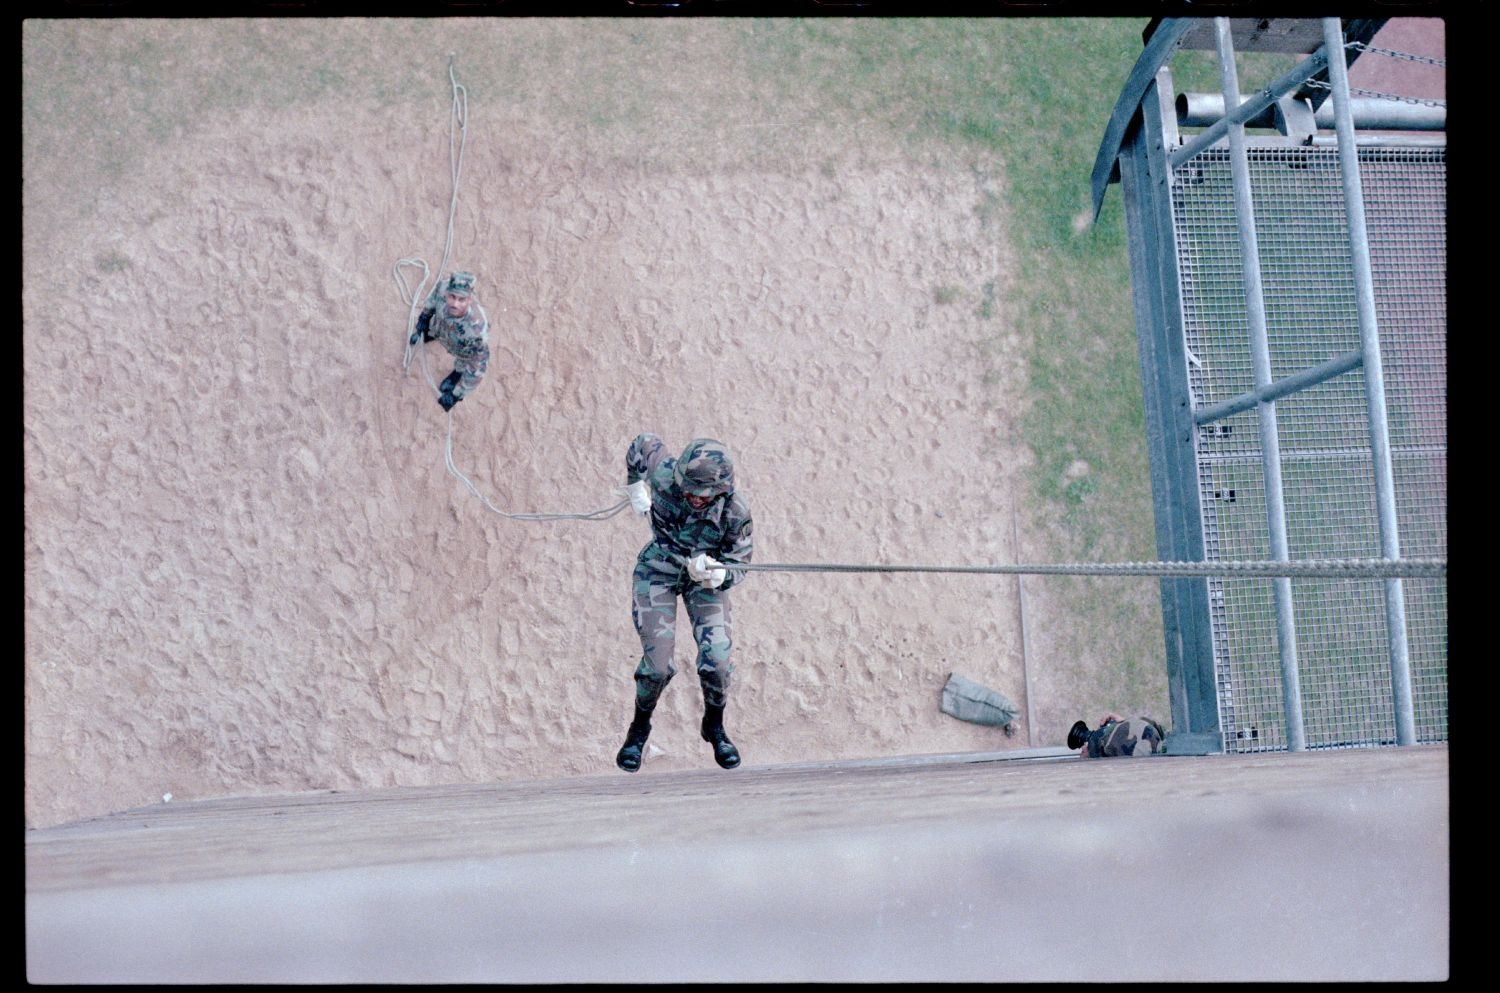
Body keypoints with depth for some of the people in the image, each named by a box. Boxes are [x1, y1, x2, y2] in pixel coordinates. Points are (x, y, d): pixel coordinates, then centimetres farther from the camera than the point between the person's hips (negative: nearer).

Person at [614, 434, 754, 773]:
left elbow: (738, 566, -15)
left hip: (706, 575, 0)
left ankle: (714, 727, 17)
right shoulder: (664, 475, -27)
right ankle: (639, 729, 18)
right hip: (658, 570, 0)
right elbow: (643, 442, -5)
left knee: (716, 659, -14)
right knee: (657, 662, -12)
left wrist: (717, 575, -38)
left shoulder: (735, 512, -26)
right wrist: (635, 487, 9)